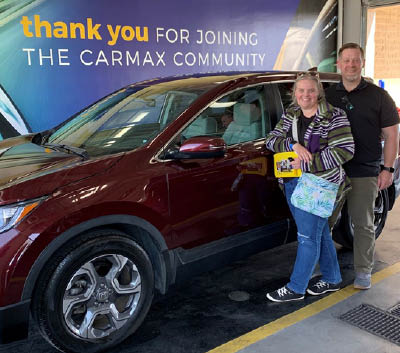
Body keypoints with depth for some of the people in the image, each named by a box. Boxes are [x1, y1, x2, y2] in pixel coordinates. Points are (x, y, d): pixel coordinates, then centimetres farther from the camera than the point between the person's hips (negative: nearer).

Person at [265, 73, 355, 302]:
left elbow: (345, 151, -18)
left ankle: (296, 288, 12)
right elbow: (272, 139, 3)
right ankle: (332, 279, 33)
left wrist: (307, 163, -22)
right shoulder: (291, 114, 8)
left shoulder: (334, 117, -11)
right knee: (320, 232, 18)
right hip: (292, 184, 7)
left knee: (308, 236, -1)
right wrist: (293, 145, -18)